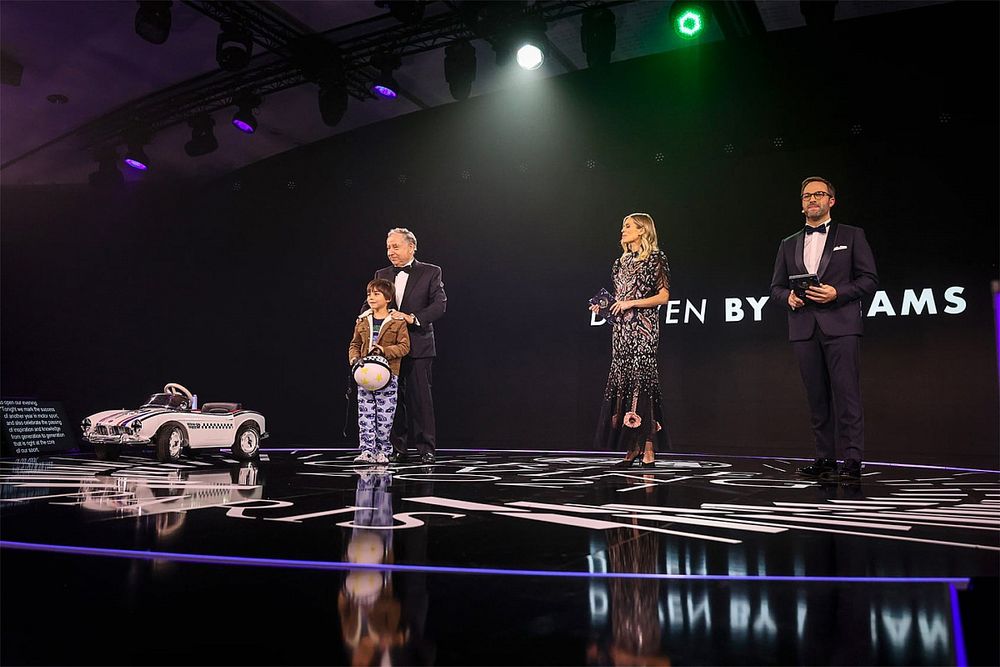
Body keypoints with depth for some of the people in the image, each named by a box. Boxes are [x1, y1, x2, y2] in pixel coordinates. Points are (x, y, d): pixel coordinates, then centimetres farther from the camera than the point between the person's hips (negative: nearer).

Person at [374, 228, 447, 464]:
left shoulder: (431, 273, 2)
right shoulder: (381, 275, 14)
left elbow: (440, 304, -7)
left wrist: (412, 318, -18)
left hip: (418, 346, -4)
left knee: (420, 398, -3)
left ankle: (426, 448, 5)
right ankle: (398, 448, 14)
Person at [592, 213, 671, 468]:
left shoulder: (655, 259, -2)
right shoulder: (621, 262, 18)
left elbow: (663, 296, -7)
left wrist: (631, 303, -12)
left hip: (643, 329, -7)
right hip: (621, 328, 7)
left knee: (641, 380, -11)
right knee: (622, 381, 2)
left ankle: (648, 448, -7)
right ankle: (632, 448, 7)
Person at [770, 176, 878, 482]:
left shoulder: (852, 236, 9)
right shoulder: (788, 245, 19)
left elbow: (869, 279, 3)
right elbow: (776, 287, 18)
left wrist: (837, 293, -12)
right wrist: (788, 297, -4)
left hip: (840, 326, -3)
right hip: (804, 329, 4)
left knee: (846, 394, -8)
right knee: (817, 398, 5)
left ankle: (852, 460, -6)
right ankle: (825, 458, 9)